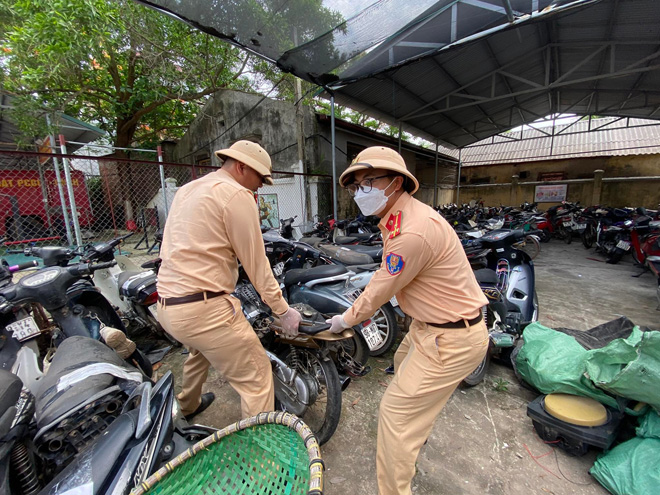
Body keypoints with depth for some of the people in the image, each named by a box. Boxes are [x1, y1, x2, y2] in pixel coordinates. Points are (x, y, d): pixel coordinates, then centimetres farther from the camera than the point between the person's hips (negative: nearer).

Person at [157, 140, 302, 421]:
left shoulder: (187, 190, 16)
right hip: (205, 308, -10)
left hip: (166, 304, 10)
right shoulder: (237, 195, -11)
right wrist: (282, 310, -5)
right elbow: (255, 262, -12)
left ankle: (189, 406, 60)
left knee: (200, 352, 36)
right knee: (256, 377, 0)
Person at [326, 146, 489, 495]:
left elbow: (381, 288, -19)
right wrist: (362, 309, 15)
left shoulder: (413, 232, -31)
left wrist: (347, 319, -2)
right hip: (429, 324, 10)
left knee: (396, 411, -1)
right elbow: (383, 277, 13)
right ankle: (417, 429, 59)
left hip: (452, 338, -10)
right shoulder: (400, 218, 3)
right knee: (402, 363, 32)